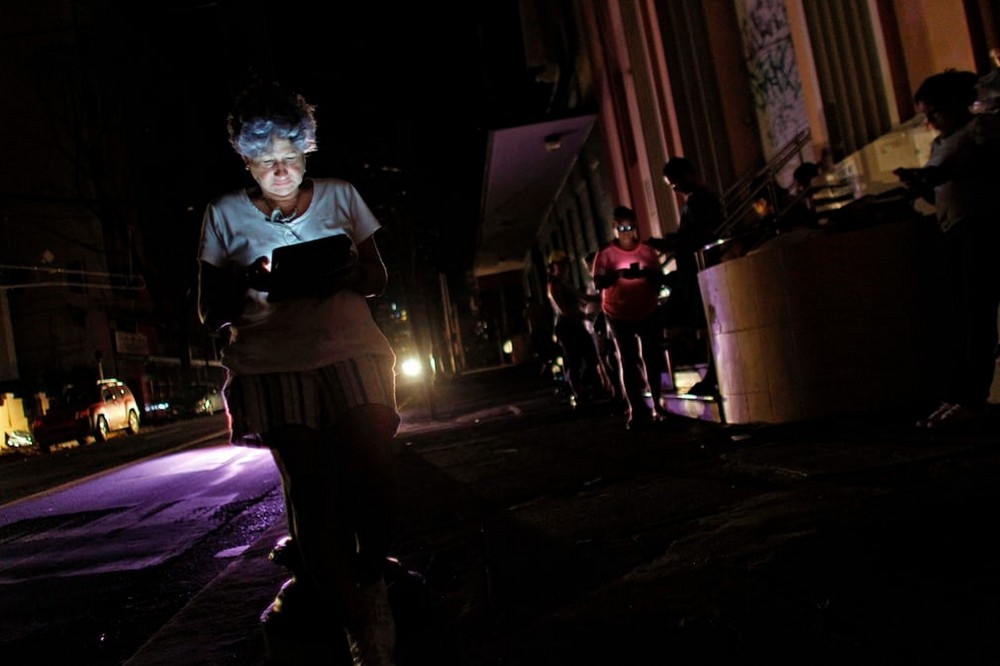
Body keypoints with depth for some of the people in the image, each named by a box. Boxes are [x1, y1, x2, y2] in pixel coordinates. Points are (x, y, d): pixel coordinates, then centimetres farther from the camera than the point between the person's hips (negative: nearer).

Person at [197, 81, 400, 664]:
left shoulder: (340, 195, 12)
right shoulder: (225, 214, 8)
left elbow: (378, 278, 12)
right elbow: (210, 309, 8)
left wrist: (343, 277, -12)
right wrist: (249, 284, -13)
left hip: (352, 353, 1)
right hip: (274, 367, -1)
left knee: (374, 478, -9)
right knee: (310, 490, -4)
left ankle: (370, 581, 20)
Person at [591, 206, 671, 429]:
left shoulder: (648, 250, 1)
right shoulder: (606, 253, -8)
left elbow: (660, 278, 1)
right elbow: (598, 282, -16)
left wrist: (647, 273, -21)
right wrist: (618, 275, -34)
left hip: (648, 312, 3)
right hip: (620, 315, -2)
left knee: (653, 358, 8)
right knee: (628, 361, -2)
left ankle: (657, 405, 23)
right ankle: (635, 410, 0)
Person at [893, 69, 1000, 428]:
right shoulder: (939, 144, 24)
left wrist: (942, 173, -20)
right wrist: (920, 186, 4)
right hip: (955, 230, 8)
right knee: (955, 316, 1)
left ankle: (970, 398, -14)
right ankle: (954, 397, -1)